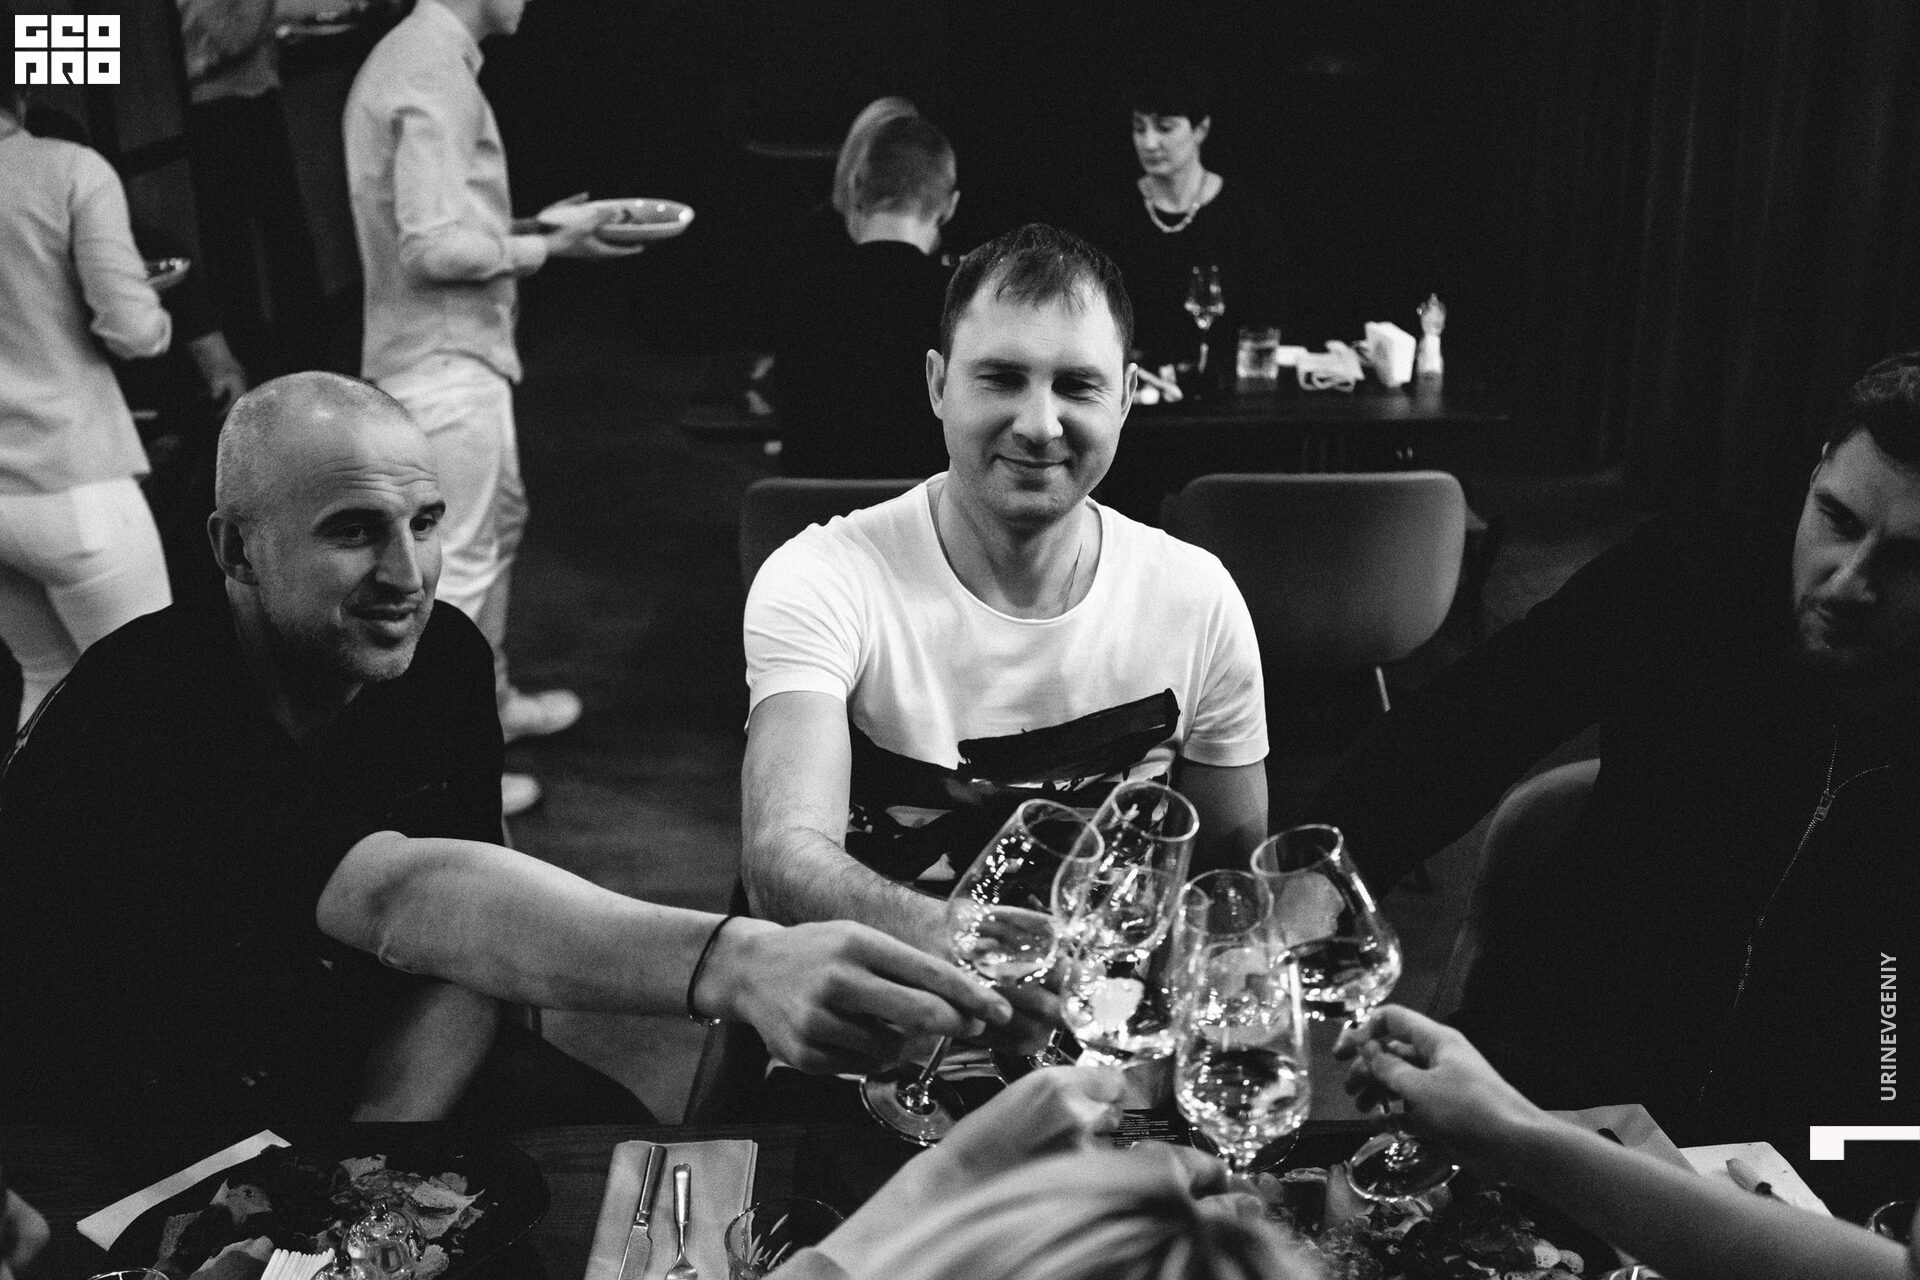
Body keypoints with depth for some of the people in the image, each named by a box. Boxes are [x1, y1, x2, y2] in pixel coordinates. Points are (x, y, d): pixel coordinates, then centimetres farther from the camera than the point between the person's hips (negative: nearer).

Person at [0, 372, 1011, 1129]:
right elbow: (404, 900, -45)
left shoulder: (442, 657, -8)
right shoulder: (144, 715, -28)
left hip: (367, 1067, 5)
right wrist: (731, 963, -58)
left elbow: (459, 942, -8)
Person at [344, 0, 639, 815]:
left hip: (448, 352, 10)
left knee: (497, 523, 23)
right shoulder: (437, 71, -19)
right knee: (459, 562, -2)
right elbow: (433, 247, -24)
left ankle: (490, 700, 39)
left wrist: (533, 228, 12)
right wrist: (548, 248, -16)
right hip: (446, 361, -10)